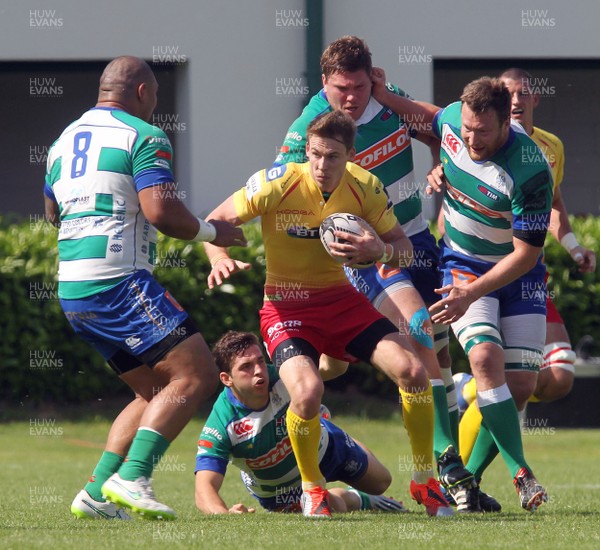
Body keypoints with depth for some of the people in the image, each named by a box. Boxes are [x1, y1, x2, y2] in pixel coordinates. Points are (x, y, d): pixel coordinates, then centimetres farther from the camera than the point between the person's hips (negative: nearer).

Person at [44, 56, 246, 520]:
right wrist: (209, 231, -1)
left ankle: (96, 492, 6)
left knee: (157, 392, 16)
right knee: (196, 376, -9)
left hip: (71, 290, 9)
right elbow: (160, 211, -16)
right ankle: (131, 478, -21)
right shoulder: (143, 137, -4)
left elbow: (53, 213, 32)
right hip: (119, 280, -9)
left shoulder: (63, 141, 19)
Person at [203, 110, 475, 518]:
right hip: (286, 306, -3)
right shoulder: (277, 183, -18)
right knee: (307, 391, -30)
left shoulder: (365, 187, -9)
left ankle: (425, 481, 8)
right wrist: (219, 259, -29)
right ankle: (312, 490, -2)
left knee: (413, 371, -14)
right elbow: (215, 222, -8)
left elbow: (404, 248, 1)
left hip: (341, 299, 3)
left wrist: (381, 250, -22)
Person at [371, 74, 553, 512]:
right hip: (463, 263, 2)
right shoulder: (452, 120, -15)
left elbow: (526, 254, -22)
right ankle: (520, 474, -23)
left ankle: (468, 476, 12)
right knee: (486, 356, -24)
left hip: (518, 273, -2)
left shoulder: (530, 172, -29)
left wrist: (472, 293, -25)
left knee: (521, 384, -7)